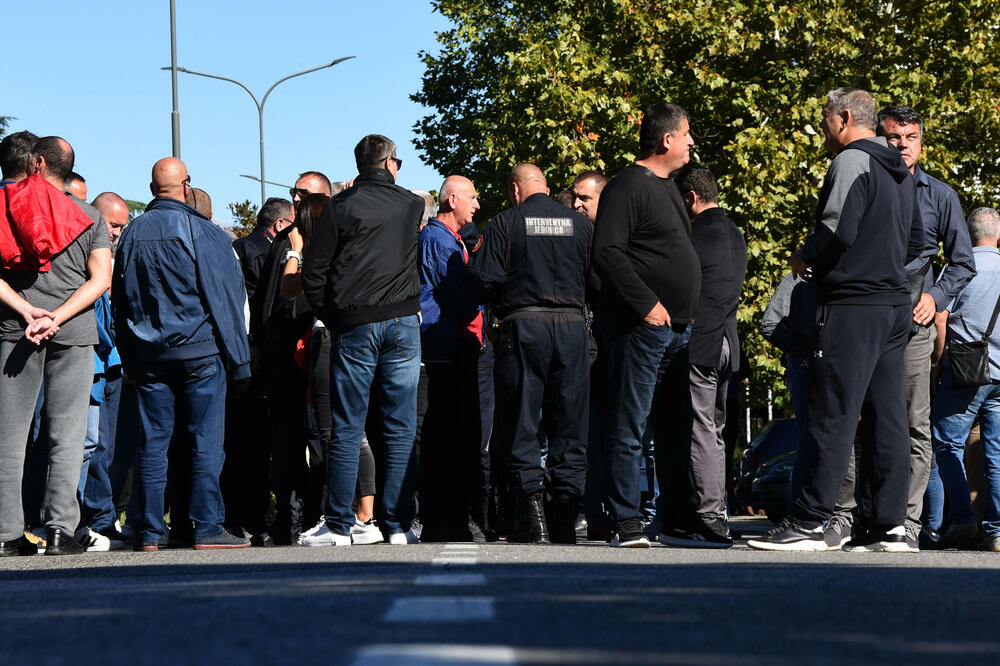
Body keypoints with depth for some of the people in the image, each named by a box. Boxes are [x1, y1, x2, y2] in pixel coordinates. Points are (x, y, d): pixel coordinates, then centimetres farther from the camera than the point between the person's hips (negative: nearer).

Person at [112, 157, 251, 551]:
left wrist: (130, 362, 18)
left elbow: (120, 301, 13)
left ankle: (150, 530, 6)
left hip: (148, 354, 4)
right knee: (206, 440, -2)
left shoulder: (132, 235, 8)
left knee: (153, 442, 6)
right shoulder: (205, 233, -6)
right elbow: (226, 300, -6)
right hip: (200, 352, -4)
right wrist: (239, 362, -2)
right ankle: (207, 528, -4)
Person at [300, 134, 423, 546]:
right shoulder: (411, 205, 7)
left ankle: (339, 525, 0)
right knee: (400, 429, 4)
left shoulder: (341, 206, 0)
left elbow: (313, 272, -1)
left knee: (347, 429, 0)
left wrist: (331, 318, 7)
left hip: (354, 324, -2)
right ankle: (399, 524, 4)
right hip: (402, 322, 2)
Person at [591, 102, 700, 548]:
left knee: (677, 427, 12)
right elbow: (607, 253, -19)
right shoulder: (627, 186, -10)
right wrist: (646, 303, -23)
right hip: (639, 326, -10)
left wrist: (686, 314, 18)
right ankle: (625, 524, -8)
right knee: (627, 427, -7)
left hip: (677, 327, 10)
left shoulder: (667, 188, 20)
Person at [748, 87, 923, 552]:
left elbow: (838, 230, -19)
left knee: (833, 415, -9)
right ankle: (889, 525, 5)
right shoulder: (899, 172, 19)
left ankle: (808, 522, -9)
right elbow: (915, 244, 24)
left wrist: (805, 257, -2)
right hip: (895, 304, 9)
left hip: (853, 304, -9)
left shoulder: (851, 161, -9)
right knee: (887, 414, 6)